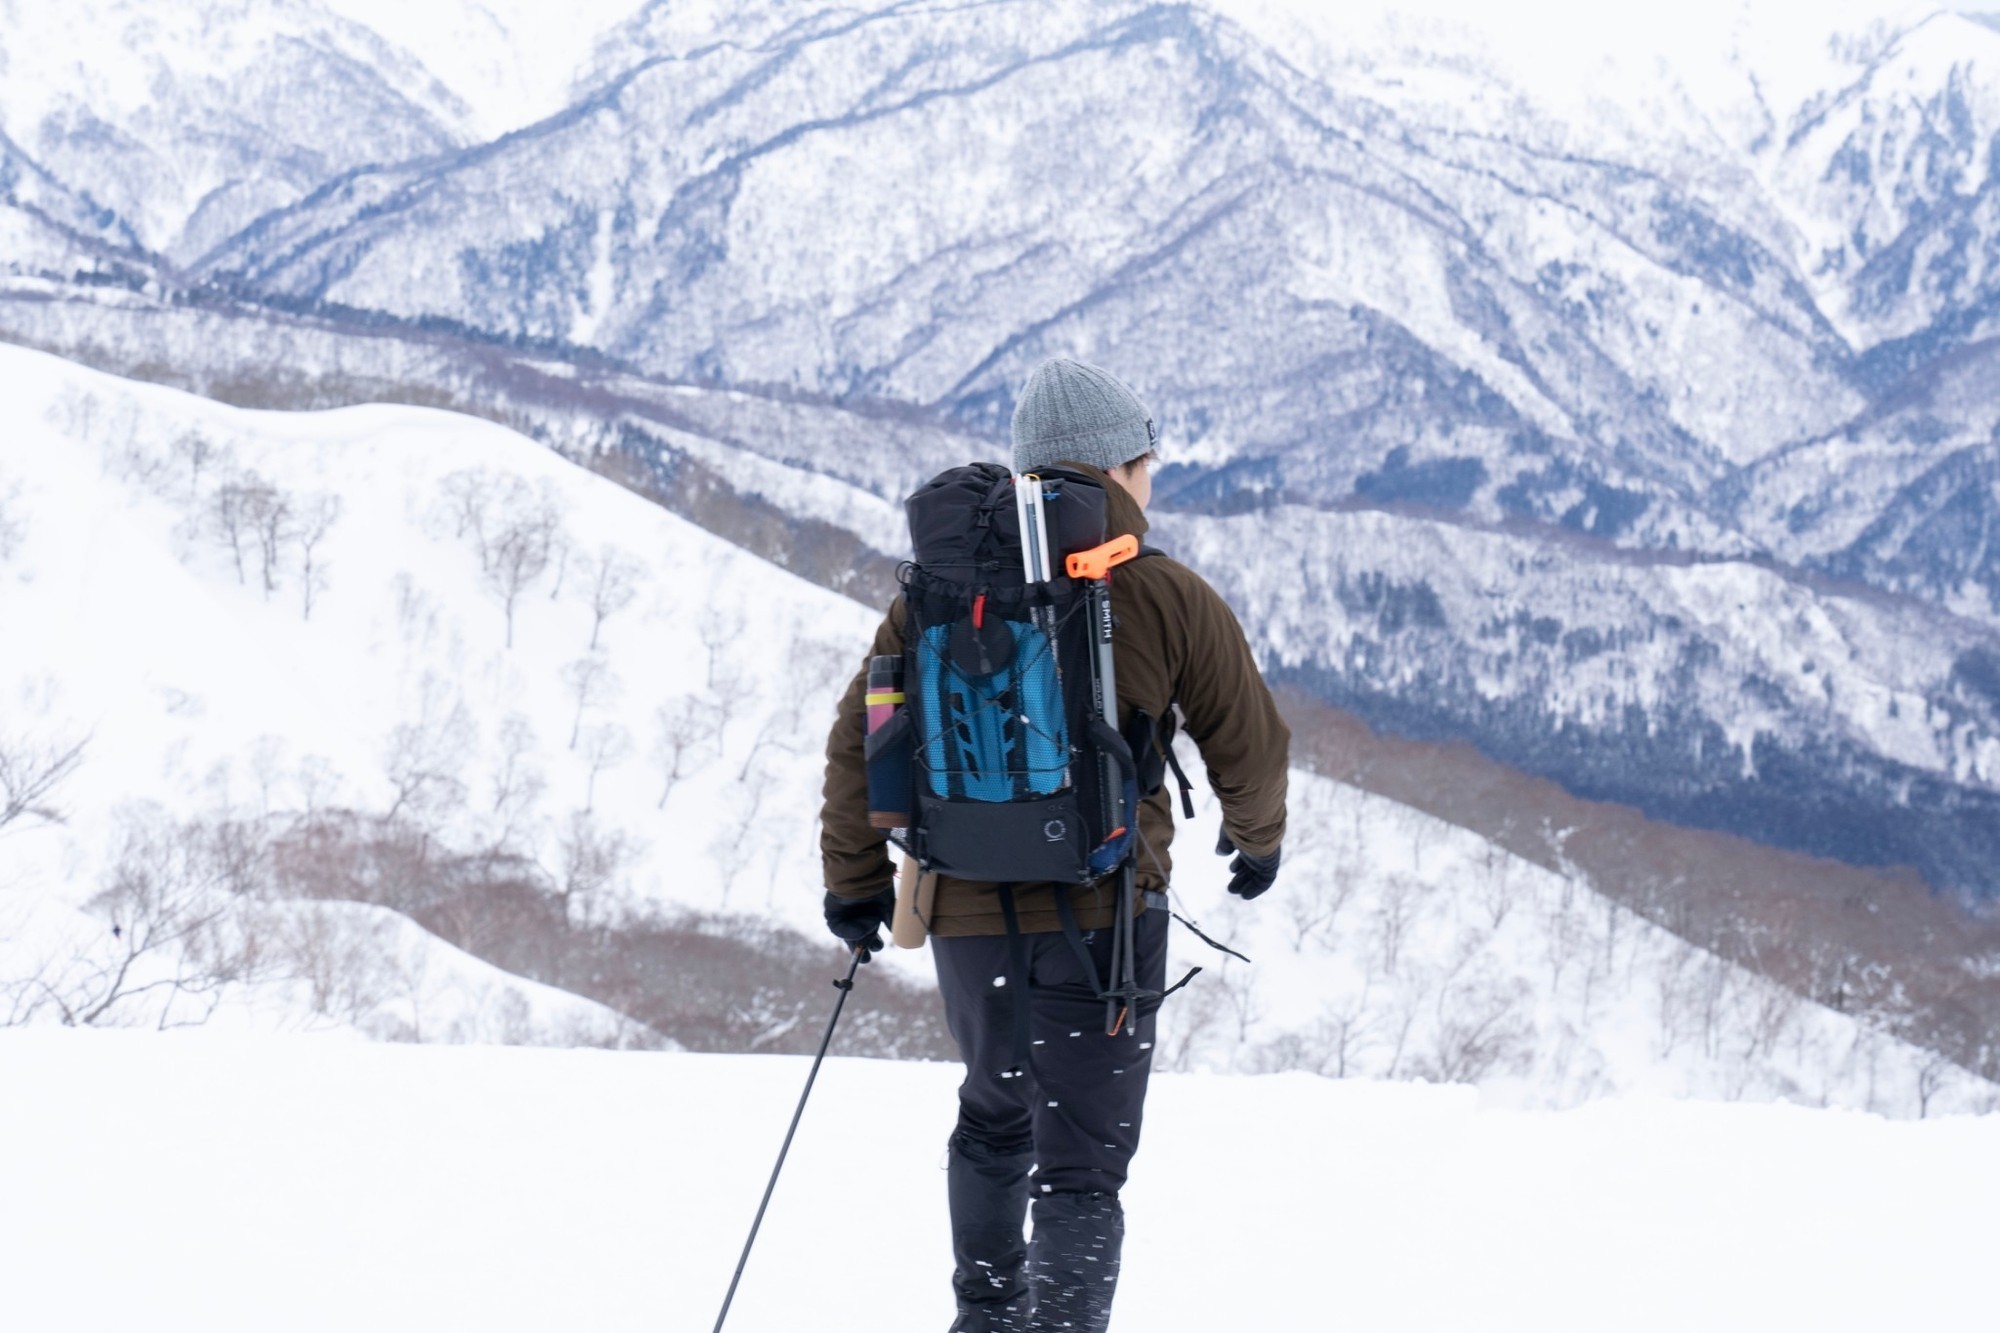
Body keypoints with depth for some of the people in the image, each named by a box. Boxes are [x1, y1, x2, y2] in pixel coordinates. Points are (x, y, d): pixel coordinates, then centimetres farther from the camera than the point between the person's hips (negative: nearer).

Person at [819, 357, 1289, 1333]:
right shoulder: (1168, 598, -6)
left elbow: (859, 737, 4)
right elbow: (1249, 742, 4)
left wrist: (855, 880, 15)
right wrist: (1257, 840, 24)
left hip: (967, 913, 4)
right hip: (1103, 913, -4)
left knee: (995, 1116, 27)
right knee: (1082, 1161, 0)